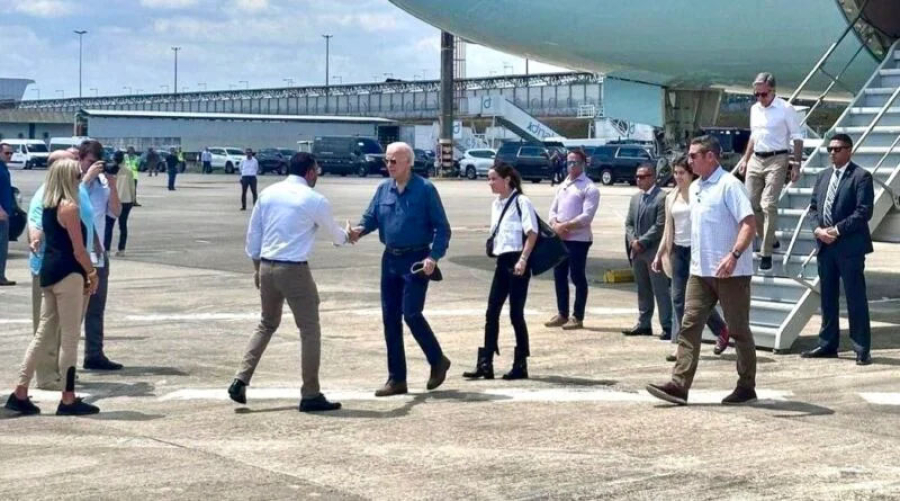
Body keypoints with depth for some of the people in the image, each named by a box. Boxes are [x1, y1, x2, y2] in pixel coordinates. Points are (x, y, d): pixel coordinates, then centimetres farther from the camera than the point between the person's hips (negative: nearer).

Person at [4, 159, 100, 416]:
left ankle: (20, 393, 11)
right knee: (70, 338, -2)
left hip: (49, 272, 9)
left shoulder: (48, 206, 14)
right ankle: (68, 399, 3)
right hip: (67, 274, -9)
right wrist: (92, 274, -1)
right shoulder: (69, 207, -13)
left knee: (44, 334, 12)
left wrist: (84, 274, 18)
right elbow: (78, 250, -15)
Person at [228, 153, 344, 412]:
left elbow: (253, 234, 11)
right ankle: (310, 395, 6)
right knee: (309, 330, 4)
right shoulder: (315, 200, -6)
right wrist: (347, 237, 32)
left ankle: (241, 380, 11)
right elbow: (335, 235, 9)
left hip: (266, 267, 6)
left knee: (267, 324, 21)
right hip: (295, 270, -6)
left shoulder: (268, 193, 7)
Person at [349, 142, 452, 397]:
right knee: (390, 319, 6)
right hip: (390, 259, 6)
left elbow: (442, 228, -7)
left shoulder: (425, 189, -8)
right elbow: (371, 217, 10)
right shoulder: (383, 189, 7)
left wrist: (434, 257, -19)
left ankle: (438, 361, 11)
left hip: (416, 260, -6)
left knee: (411, 314, -13)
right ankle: (396, 379, 14)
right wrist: (360, 229, -14)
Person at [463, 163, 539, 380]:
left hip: (517, 262, -8)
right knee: (492, 312, 4)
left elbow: (532, 233, -15)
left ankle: (520, 365, 9)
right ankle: (485, 364, 8)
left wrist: (523, 259, -20)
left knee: (516, 314, -1)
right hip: (502, 262, 8)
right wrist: (496, 251, 13)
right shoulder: (496, 204, 13)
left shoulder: (521, 202, -11)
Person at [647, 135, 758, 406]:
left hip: (731, 272, -8)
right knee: (689, 326, -1)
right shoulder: (695, 188, 14)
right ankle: (679, 385, -5)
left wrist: (734, 255, -31)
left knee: (739, 330, 3)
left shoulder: (729, 185, -12)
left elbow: (749, 223, -20)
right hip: (700, 271, 8)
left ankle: (747, 386, 14)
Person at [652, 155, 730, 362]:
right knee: (678, 298, 3)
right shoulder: (671, 197, 11)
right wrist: (660, 254, 11)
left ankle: (721, 330, 20)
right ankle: (679, 344, 6)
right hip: (678, 250, 6)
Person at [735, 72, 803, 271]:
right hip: (755, 160, 7)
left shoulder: (785, 109, -8)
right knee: (751, 203, 6)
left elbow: (797, 138, -6)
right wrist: (745, 160, 19)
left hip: (776, 160, -7)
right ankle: (768, 240, 26)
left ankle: (766, 252, -7)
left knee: (768, 205, -12)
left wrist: (796, 165, -11)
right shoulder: (754, 109, 11)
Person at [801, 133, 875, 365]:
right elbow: (813, 207, 14)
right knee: (827, 298, 12)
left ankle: (862, 350, 1)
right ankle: (827, 345, 21)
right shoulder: (823, 176, 15)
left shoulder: (861, 176, -6)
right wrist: (818, 229, -4)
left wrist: (837, 230, -17)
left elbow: (864, 211, -14)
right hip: (825, 245, 7)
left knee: (856, 298, -4)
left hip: (850, 246, -7)